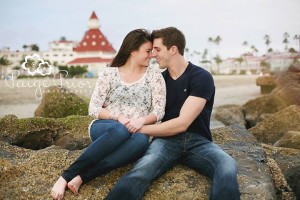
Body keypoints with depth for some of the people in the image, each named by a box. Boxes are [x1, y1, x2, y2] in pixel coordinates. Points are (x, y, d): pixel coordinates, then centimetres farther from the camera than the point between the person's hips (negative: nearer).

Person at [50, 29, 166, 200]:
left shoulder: (154, 76, 6)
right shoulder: (110, 74, 4)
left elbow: (159, 112, 0)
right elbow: (93, 108, -1)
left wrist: (142, 120, -20)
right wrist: (118, 117, -17)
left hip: (136, 134, 1)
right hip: (104, 129, -1)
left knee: (141, 140, -37)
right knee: (120, 130, -39)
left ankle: (81, 177, -41)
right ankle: (66, 177, -36)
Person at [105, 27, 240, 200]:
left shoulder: (201, 77, -3)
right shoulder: (159, 79, 14)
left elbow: (181, 124, -12)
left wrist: (140, 129, -7)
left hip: (197, 141, -2)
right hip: (167, 139, 2)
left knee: (227, 166, -38)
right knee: (142, 170, -35)